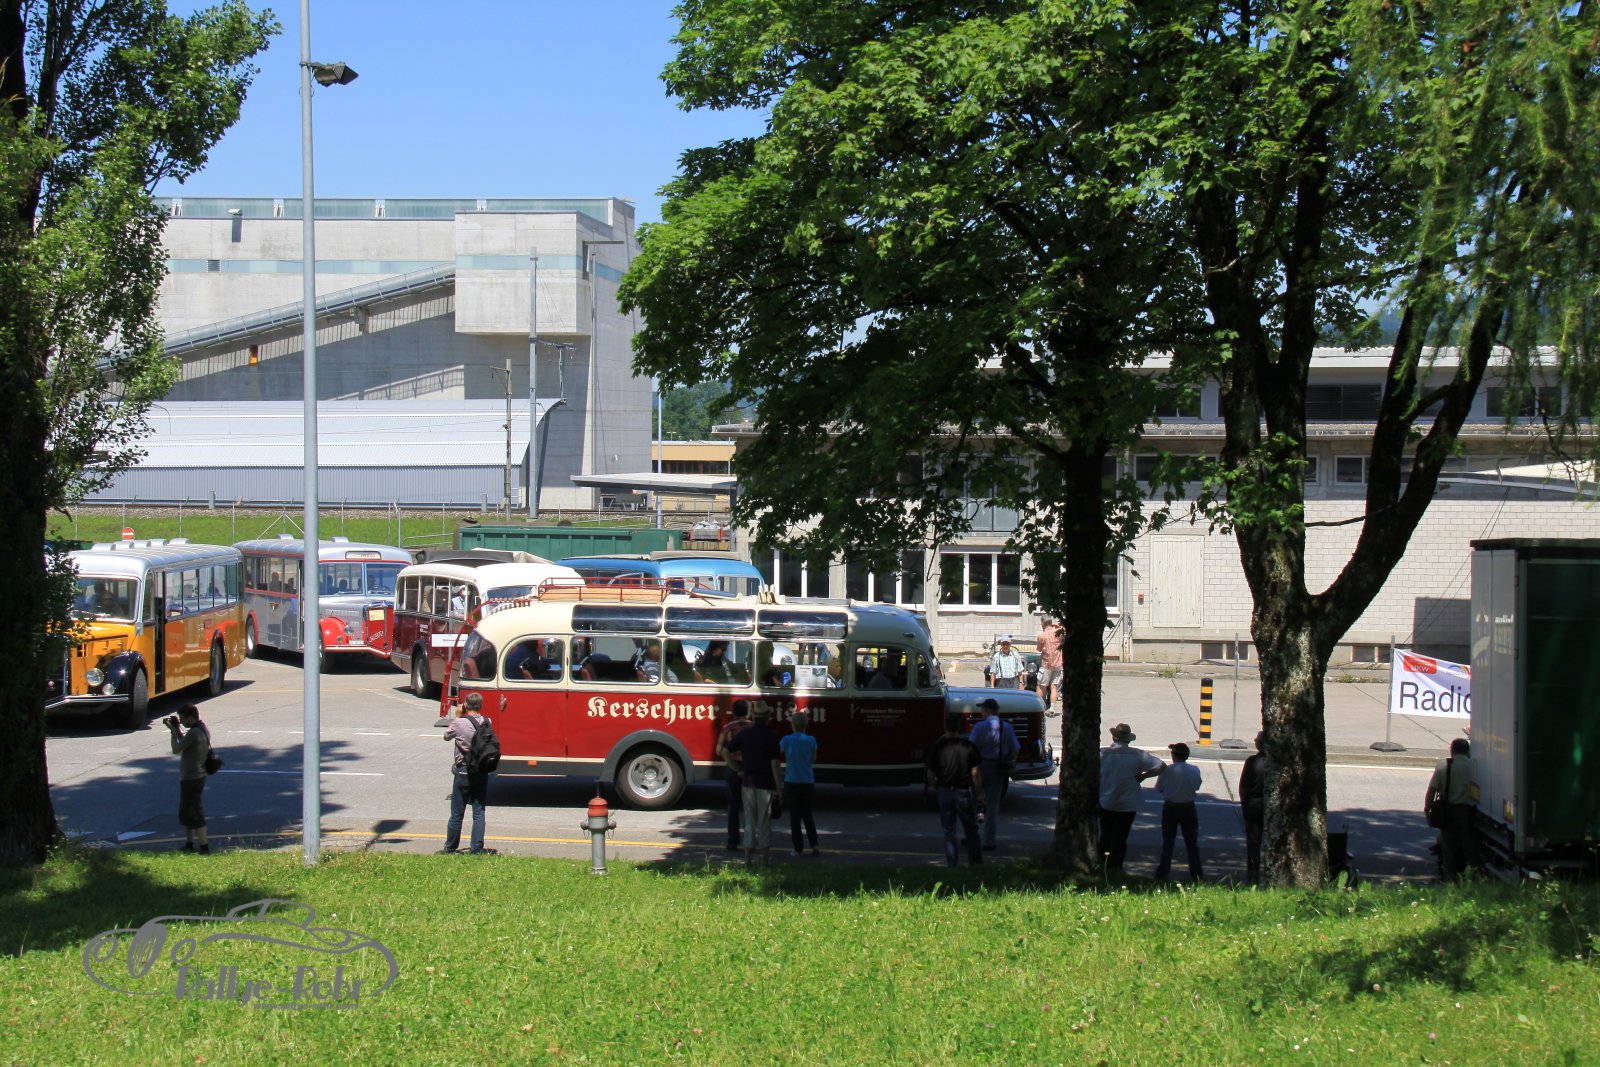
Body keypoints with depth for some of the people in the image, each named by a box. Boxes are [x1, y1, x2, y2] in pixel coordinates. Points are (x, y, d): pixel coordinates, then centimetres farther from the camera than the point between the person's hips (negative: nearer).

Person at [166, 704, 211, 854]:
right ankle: (189, 844, 31)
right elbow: (185, 742, 20)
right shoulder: (203, 730, 8)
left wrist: (174, 730, -6)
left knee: (195, 815, -5)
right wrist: (177, 728, 11)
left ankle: (205, 848, -3)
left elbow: (176, 750, -18)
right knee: (186, 813, 21)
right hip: (197, 776, 10)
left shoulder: (194, 733, -22)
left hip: (191, 779, -10)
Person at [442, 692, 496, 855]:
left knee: (457, 814, 8)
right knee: (479, 812, 8)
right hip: (482, 773, 3)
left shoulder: (459, 723, -15)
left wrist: (457, 716, 10)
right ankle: (477, 849, 7)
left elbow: (447, 736, 3)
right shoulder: (487, 722, -5)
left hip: (463, 773, -3)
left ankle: (450, 848, 19)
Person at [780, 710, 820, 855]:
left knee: (795, 816, 6)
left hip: (792, 782, -2)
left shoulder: (786, 740, -9)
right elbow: (813, 759, 10)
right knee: (807, 814, 16)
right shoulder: (811, 740, -3)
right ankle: (814, 845, 6)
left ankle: (799, 848, 5)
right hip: (808, 782, 2)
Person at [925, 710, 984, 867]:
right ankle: (977, 863, 12)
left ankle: (953, 865, 6)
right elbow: (975, 773, -7)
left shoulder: (936, 747, -5)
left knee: (948, 832, 9)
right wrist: (978, 793, 4)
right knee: (971, 830, 12)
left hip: (945, 792, 0)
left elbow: (930, 775, -2)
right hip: (964, 791, 0)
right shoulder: (969, 746, -7)